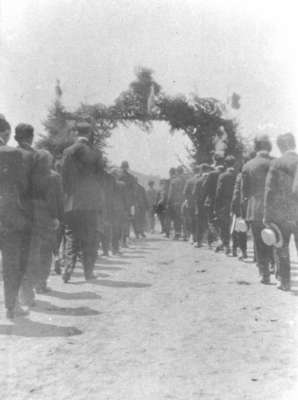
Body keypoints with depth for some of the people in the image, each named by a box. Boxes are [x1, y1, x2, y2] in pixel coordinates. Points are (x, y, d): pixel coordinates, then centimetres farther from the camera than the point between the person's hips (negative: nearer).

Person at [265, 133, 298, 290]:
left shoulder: (276, 163, -6)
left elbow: (269, 190, -7)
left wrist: (267, 216, -2)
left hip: (281, 213, -1)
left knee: (282, 249, 11)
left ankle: (285, 282, 14)